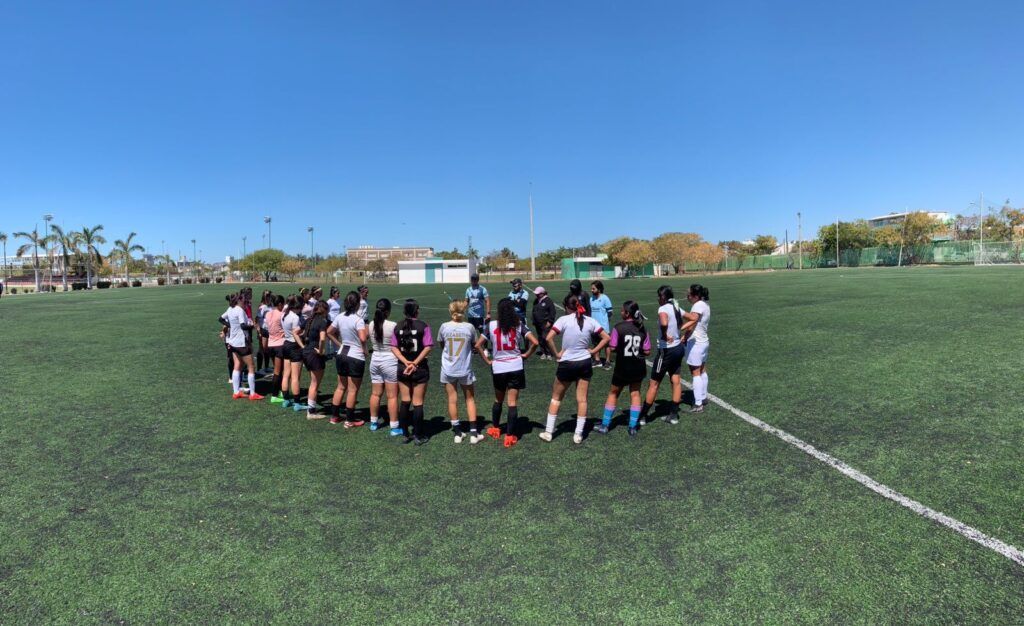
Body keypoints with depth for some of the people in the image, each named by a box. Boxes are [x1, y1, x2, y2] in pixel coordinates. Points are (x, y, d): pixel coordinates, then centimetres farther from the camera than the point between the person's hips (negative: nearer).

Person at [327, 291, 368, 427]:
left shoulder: (340, 317, 2)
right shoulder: (358, 320, -19)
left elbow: (329, 332, 12)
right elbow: (363, 338, -29)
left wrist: (340, 344, 13)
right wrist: (364, 350, -11)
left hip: (341, 355, 7)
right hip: (356, 357, -7)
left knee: (341, 387, 20)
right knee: (353, 390, 4)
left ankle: (334, 416, 27)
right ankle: (350, 420, 12)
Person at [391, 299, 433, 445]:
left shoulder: (398, 326, 3)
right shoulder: (423, 326, -9)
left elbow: (394, 348, -1)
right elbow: (428, 347, -15)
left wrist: (406, 362, -8)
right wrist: (415, 363, -13)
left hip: (402, 368, 4)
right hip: (419, 369, -4)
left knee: (405, 401, 13)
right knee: (417, 403, 3)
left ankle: (405, 434, 19)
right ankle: (418, 436, 11)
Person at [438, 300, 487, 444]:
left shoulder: (444, 327, -7)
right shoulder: (469, 327, -9)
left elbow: (441, 345, 7)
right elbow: (477, 346, 1)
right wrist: (486, 358, 17)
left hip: (448, 370, 1)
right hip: (465, 370, 0)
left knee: (452, 400, 10)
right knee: (470, 399, 13)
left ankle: (457, 432, 17)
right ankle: (473, 433, 12)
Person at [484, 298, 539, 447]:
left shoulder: (491, 325, -4)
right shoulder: (518, 325, -5)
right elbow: (535, 342, -12)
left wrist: (487, 360, 6)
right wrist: (526, 355, 3)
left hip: (498, 368, 1)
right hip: (515, 367, -1)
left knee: (498, 400, 22)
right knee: (513, 402, 3)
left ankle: (495, 429, 36)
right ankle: (510, 436, 6)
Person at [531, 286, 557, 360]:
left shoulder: (548, 300, -8)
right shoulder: (536, 301, 14)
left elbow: (552, 312, -11)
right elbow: (534, 312, 23)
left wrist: (549, 321, -14)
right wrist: (534, 321, 19)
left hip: (546, 324, -7)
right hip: (538, 324, 7)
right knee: (540, 338, 10)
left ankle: (548, 354, -8)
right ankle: (543, 353, 18)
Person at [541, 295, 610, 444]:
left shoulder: (564, 319, -12)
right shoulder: (590, 321, -1)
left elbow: (549, 338, -21)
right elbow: (606, 338, 1)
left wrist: (556, 353, -9)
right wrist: (593, 351, 3)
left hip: (566, 364, -3)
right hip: (584, 364, 3)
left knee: (556, 398, 13)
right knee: (582, 400, 10)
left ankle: (548, 432, 17)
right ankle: (578, 434, 15)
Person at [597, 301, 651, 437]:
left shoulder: (618, 328, -14)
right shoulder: (642, 329, -4)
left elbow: (612, 348, -14)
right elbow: (647, 351, -4)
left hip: (622, 368, -3)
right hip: (638, 367, 3)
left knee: (613, 394, 13)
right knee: (635, 394, 15)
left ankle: (605, 425, 20)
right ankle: (633, 427, 16)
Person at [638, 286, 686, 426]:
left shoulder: (663, 309, -19)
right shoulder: (677, 308, 5)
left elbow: (664, 323, -40)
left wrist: (664, 335, -24)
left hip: (667, 350, -8)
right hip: (678, 348, 8)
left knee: (654, 384, 2)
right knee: (676, 381, 14)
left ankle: (642, 416, 12)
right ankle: (674, 415, 23)